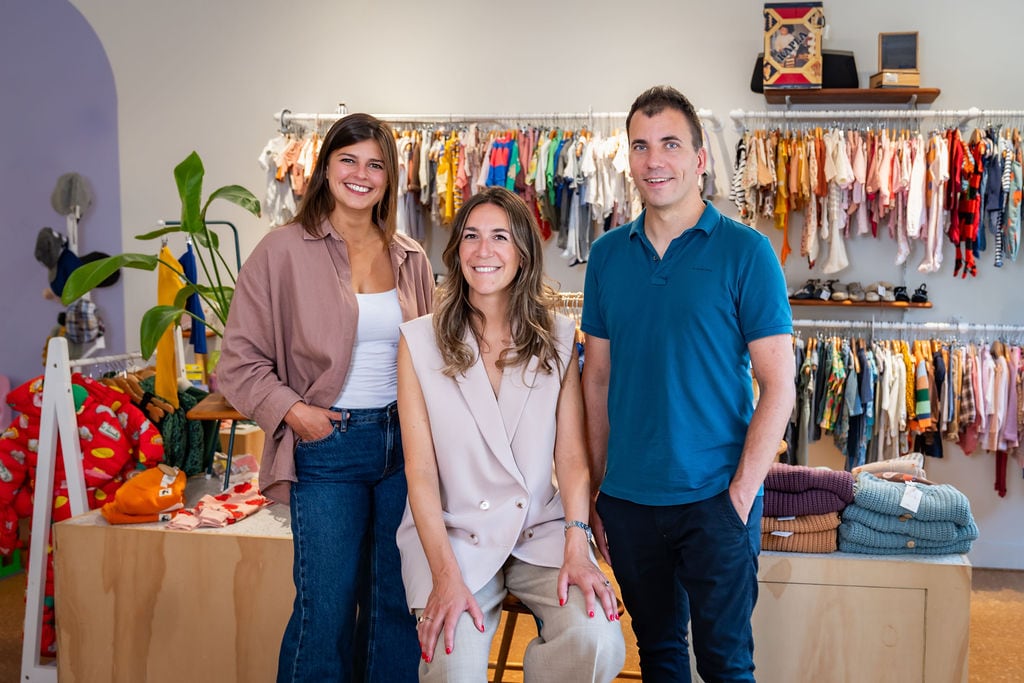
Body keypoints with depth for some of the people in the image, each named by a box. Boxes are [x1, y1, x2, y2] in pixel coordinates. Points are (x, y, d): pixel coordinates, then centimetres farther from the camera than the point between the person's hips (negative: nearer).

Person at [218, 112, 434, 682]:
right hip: (328, 448, -4)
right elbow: (239, 361, -4)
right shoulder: (284, 251, -4)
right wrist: (292, 410, -15)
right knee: (327, 610, -1)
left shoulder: (411, 260, 8)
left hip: (403, 443, 4)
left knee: (398, 607, 12)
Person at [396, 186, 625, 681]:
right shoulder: (420, 341, 1)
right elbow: (419, 468, -5)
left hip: (541, 533, 2)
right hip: (453, 535, -1)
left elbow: (572, 455, 2)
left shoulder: (558, 338, 7)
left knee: (596, 641, -26)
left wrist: (577, 548, -14)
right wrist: (446, 575, -16)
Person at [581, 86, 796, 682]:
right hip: (628, 500, 4)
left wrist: (741, 493, -13)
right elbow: (598, 377, 9)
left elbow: (778, 386, -8)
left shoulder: (746, 251, -7)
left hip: (714, 500, -3)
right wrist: (595, 489, 6)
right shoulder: (608, 254, 5)